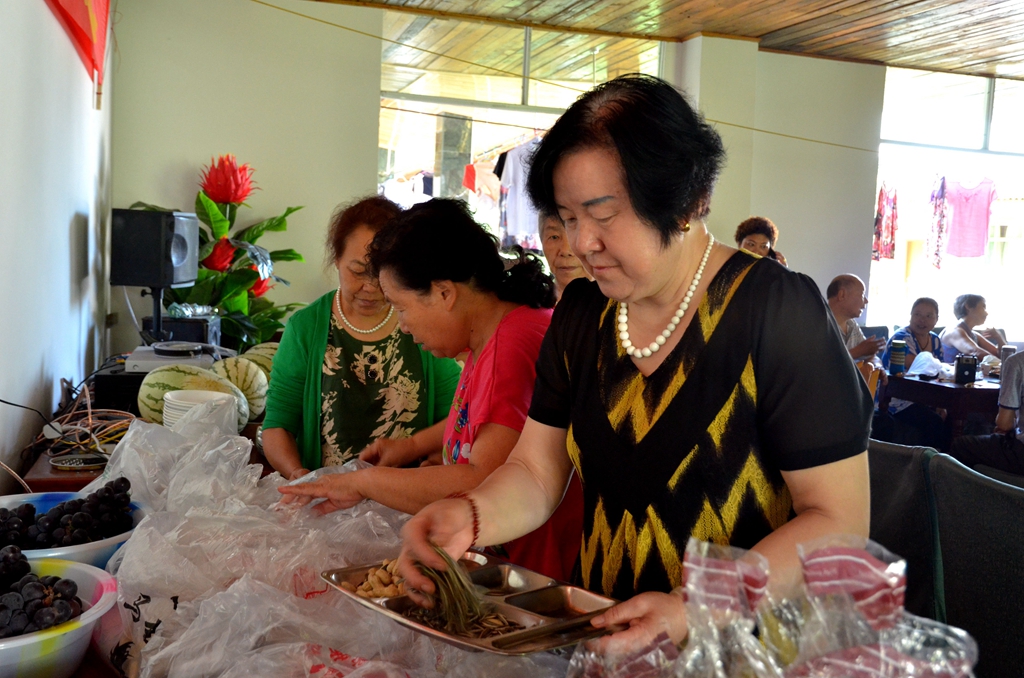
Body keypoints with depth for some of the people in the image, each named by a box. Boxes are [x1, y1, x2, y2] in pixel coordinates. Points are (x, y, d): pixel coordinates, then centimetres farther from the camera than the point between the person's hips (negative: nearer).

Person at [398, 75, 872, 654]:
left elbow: (839, 519, -13)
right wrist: (470, 518, -15)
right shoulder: (581, 313, 4)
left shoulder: (778, 309, -12)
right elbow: (537, 472, 6)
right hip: (605, 639, 4)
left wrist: (695, 612, -24)